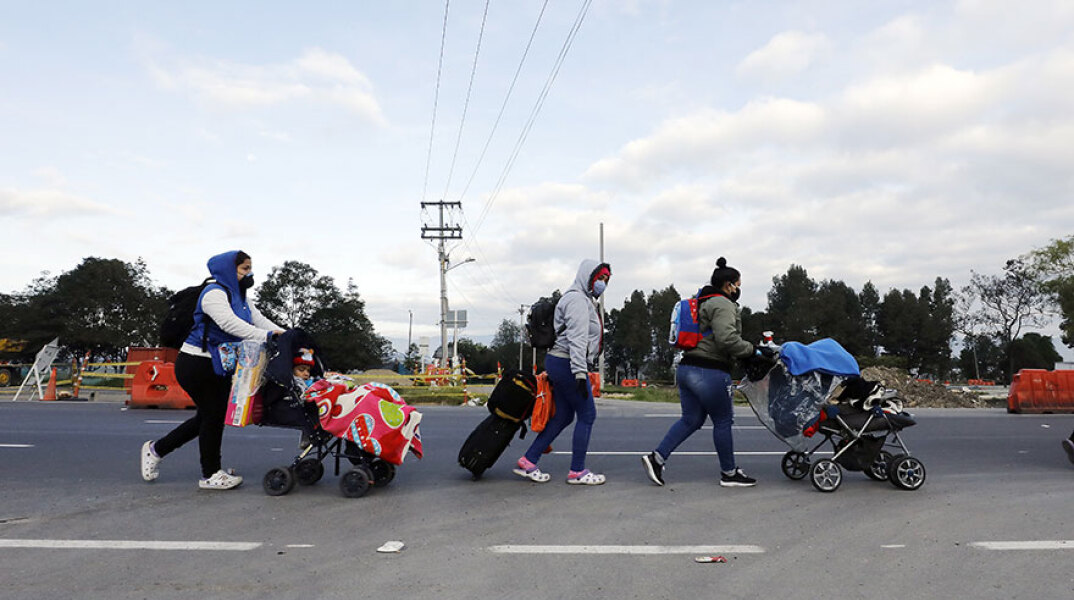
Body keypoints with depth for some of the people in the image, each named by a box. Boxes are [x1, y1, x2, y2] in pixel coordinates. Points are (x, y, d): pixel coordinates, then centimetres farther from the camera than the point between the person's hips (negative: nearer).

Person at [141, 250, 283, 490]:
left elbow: (260, 320, 4)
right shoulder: (214, 293, -15)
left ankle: (156, 449, 31)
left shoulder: (241, 299, 15)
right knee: (213, 414, -4)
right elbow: (229, 323, -29)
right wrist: (266, 336, -35)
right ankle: (211, 474, 9)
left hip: (218, 367, 10)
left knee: (208, 417, 14)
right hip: (196, 364, -10)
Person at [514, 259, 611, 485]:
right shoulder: (577, 300, -12)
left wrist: (581, 370, 18)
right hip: (567, 363, -10)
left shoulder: (585, 301, 22)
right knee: (587, 414, -3)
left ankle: (528, 462, 14)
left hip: (559, 364, 10)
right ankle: (577, 471, 5)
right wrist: (580, 373, -27)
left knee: (563, 416, 11)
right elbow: (576, 340, -22)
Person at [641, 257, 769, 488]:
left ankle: (657, 457, 4)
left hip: (686, 368, 10)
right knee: (723, 421, 4)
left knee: (691, 419, 13)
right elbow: (727, 338, -24)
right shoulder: (723, 304, -10)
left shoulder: (703, 303, 22)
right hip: (710, 373, -9)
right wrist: (752, 350, -12)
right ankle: (729, 473, 16)